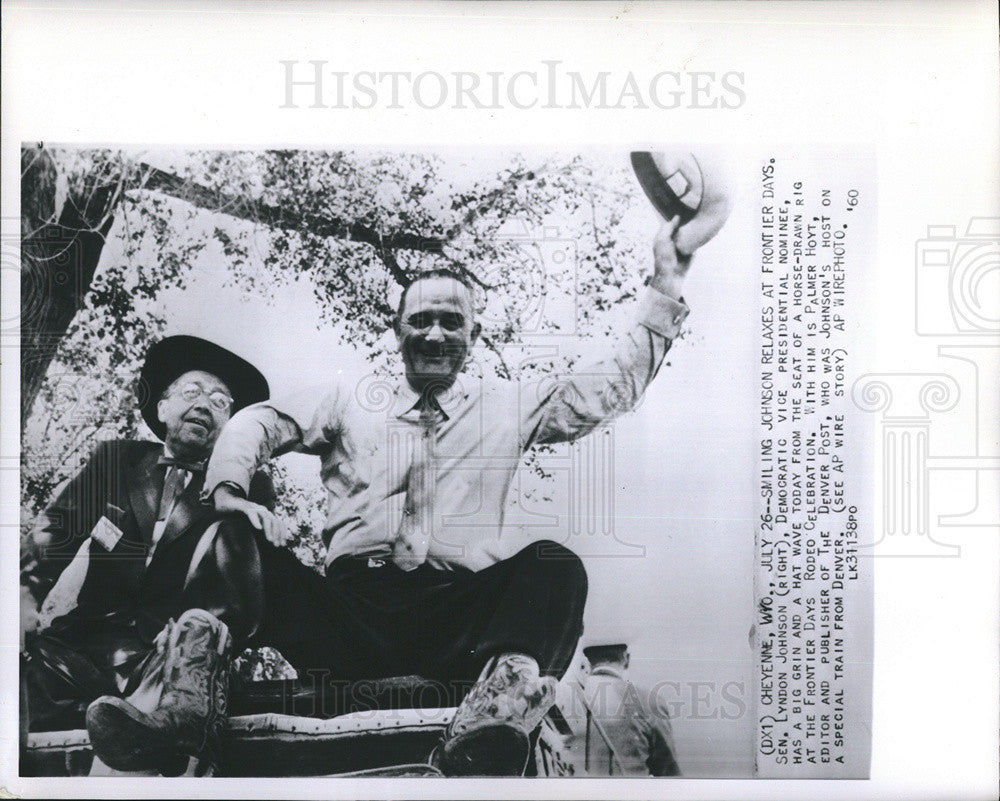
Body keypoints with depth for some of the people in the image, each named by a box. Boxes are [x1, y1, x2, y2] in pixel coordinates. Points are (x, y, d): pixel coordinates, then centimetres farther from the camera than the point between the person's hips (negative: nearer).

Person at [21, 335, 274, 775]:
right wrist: (28, 593, -8)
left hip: (174, 655, -1)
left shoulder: (246, 490, 15)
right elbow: (52, 533, 12)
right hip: (79, 643, 2)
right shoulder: (113, 459, 21)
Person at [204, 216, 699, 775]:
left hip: (462, 609, 0)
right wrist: (230, 488, -6)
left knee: (553, 564, -31)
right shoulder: (349, 401, 23)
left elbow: (613, 385, 17)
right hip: (355, 602, 1)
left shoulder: (509, 405, 21)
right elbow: (260, 421, 16)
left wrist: (666, 289, 11)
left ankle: (491, 719, -52)